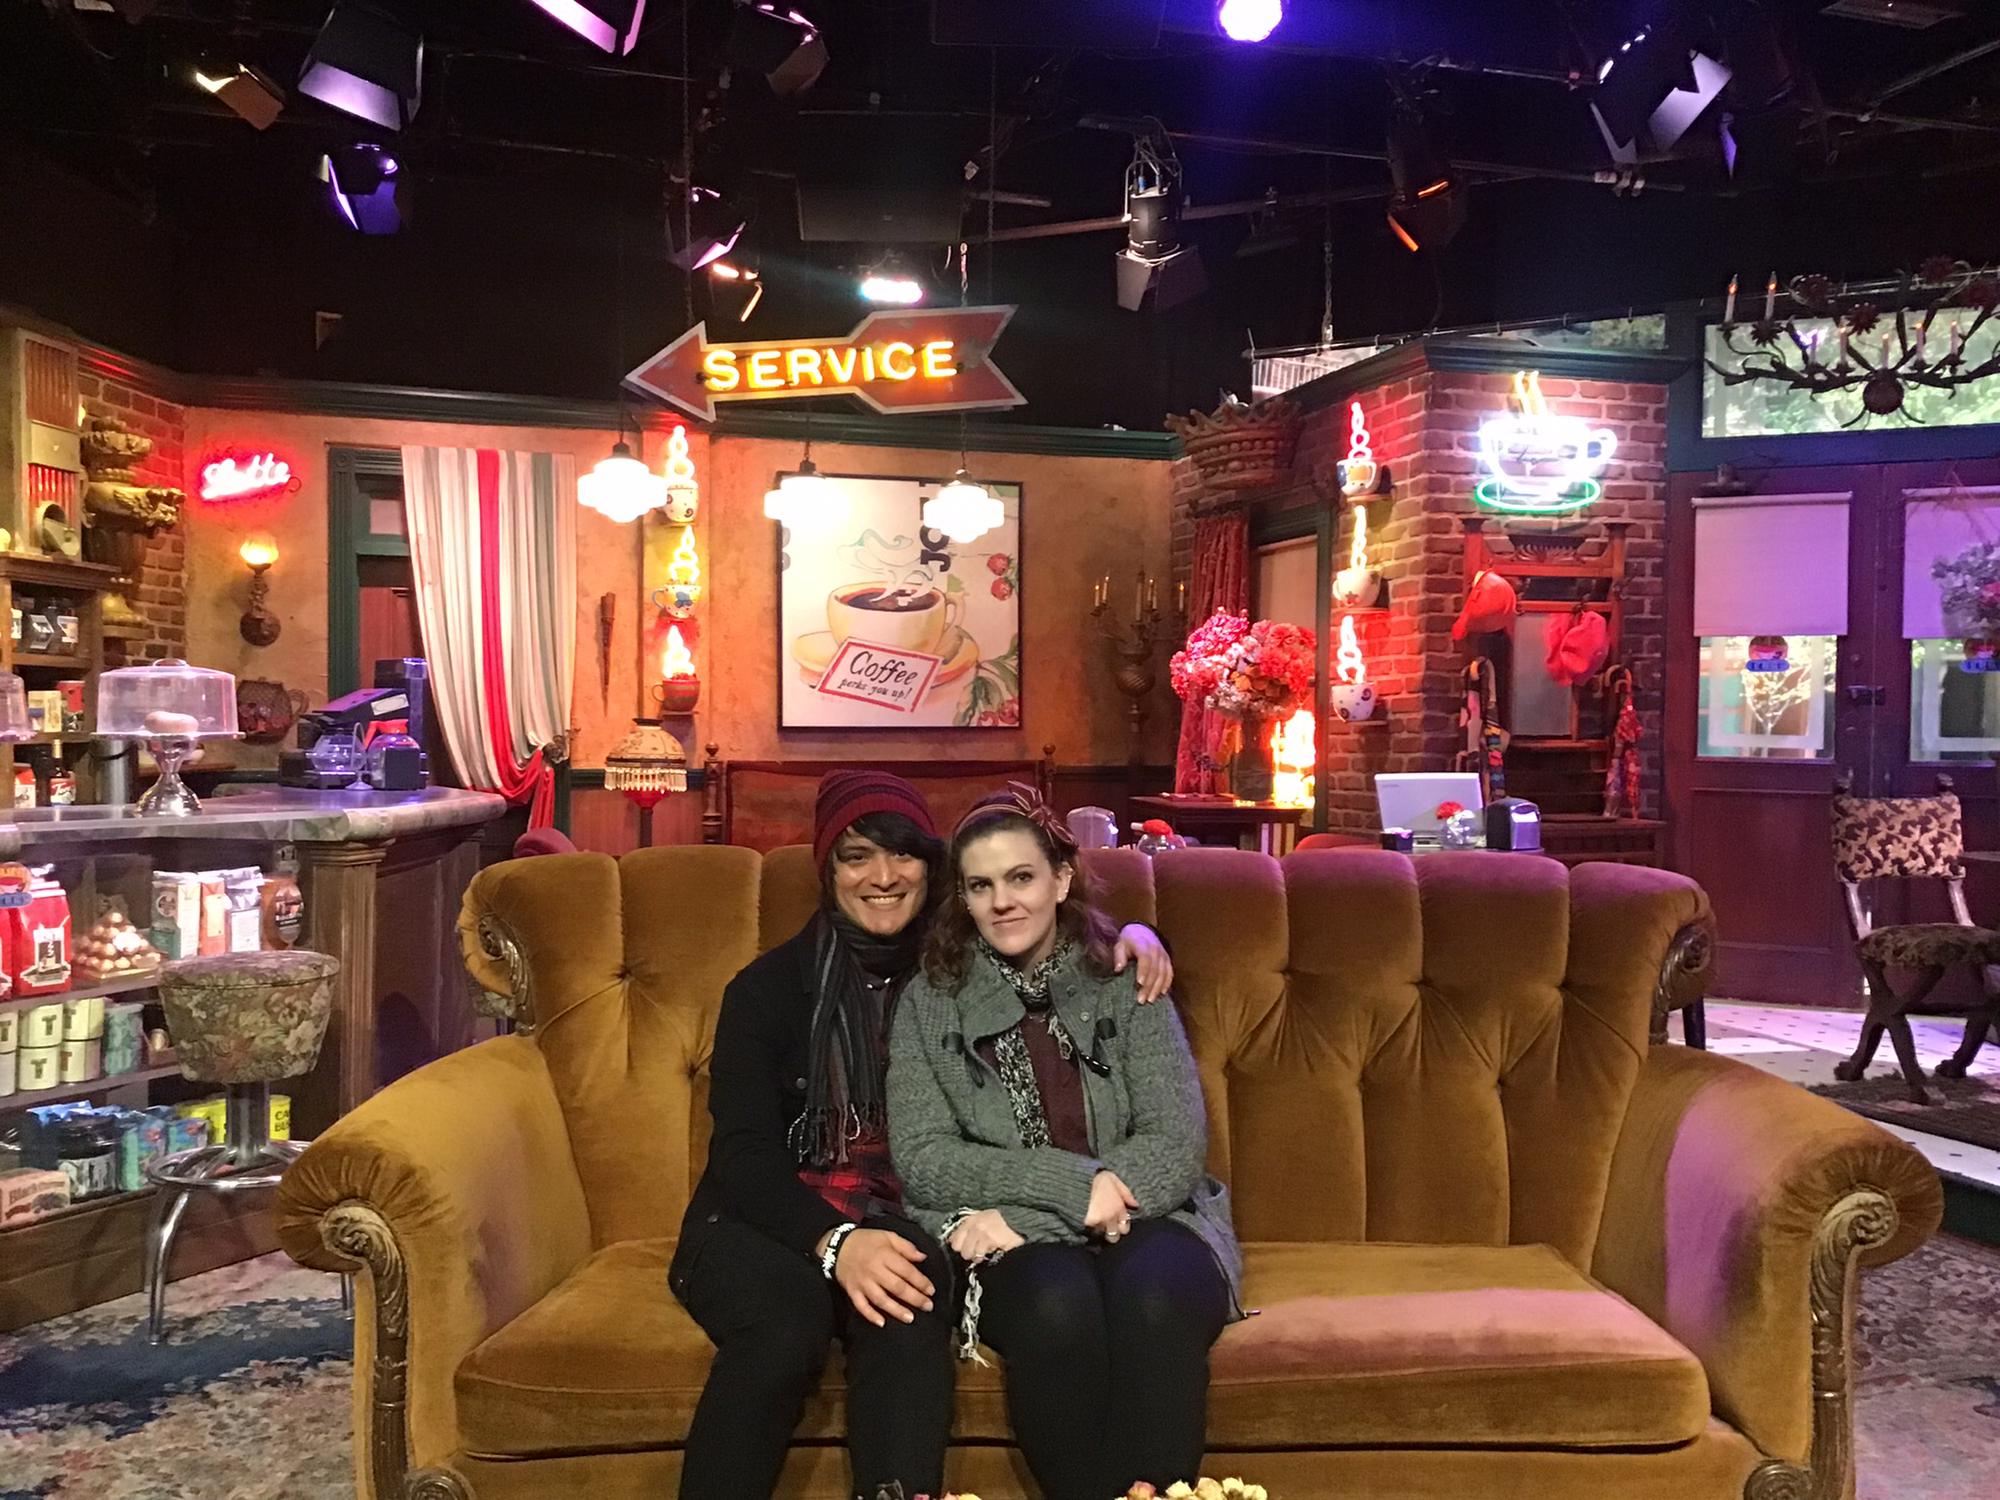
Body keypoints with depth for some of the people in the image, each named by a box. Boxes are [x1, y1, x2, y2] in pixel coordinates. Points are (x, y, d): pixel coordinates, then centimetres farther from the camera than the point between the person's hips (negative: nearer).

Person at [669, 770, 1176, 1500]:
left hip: (901, 1224, 1)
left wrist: (1131, 934, 0)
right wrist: (834, 1240, -28)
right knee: (788, 1317, -35)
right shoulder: (770, 987, 0)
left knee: (908, 1312, -35)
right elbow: (745, 1156, -8)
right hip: (769, 1223, -1)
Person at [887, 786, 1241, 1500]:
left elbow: (1177, 1147, -5)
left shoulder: (1126, 986, 5)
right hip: (1012, 1249, 0)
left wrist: (1018, 1211, -15)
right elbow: (923, 1162, -4)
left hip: (1139, 1225, 1)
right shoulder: (929, 1002, 5)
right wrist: (1070, 1185, -18)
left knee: (1152, 1296, -34)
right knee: (1056, 1301, -34)